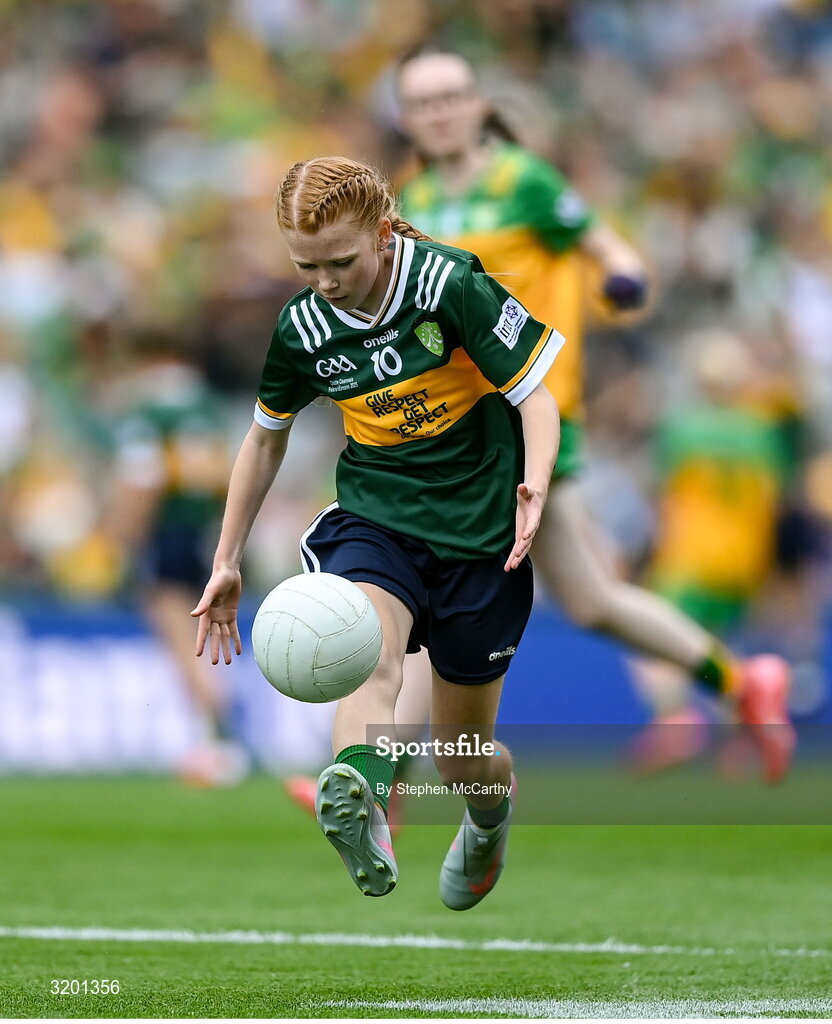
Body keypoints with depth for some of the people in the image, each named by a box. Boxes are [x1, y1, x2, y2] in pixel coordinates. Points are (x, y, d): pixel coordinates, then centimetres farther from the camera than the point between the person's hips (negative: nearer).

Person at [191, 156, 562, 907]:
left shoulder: (450, 285, -16)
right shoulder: (302, 327, -4)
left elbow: (536, 395, -13)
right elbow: (267, 435, 14)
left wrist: (535, 485, -33)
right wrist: (227, 562, 15)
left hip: (477, 532, -1)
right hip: (373, 517, 1)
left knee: (461, 760, 8)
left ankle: (491, 815, 46)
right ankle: (360, 810, -64)